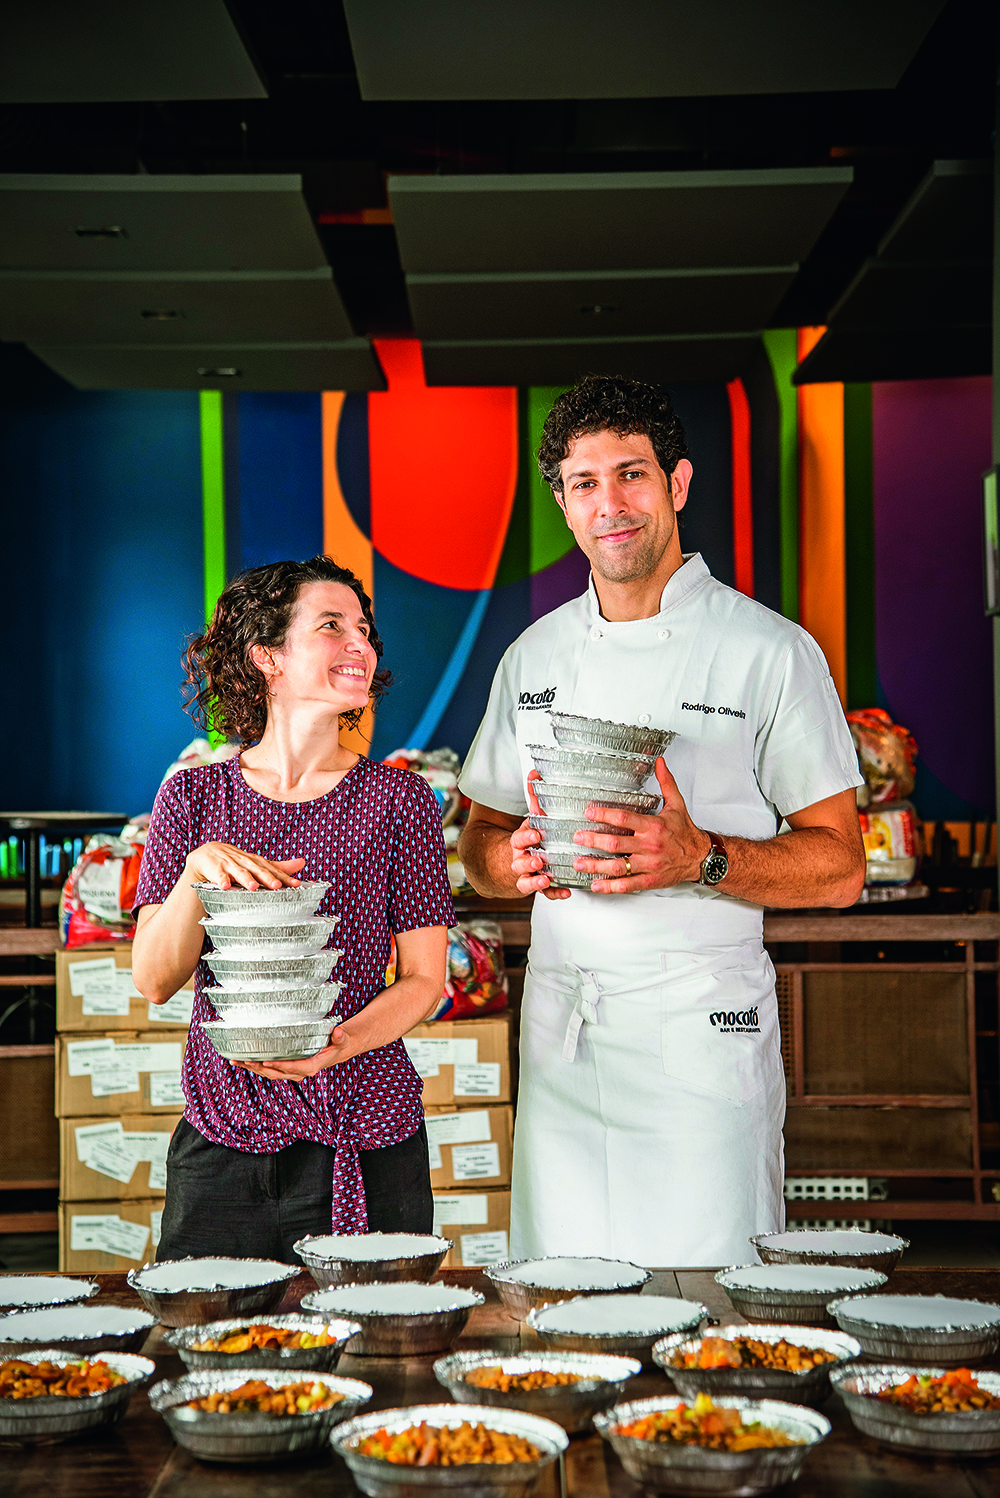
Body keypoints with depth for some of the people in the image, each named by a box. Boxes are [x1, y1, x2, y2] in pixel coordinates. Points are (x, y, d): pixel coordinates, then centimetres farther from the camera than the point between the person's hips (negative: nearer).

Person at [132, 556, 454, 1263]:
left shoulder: (398, 796, 0)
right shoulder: (192, 795, 3)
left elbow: (425, 978, -1)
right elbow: (153, 981, -1)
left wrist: (334, 1045, -19)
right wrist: (196, 873, -18)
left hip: (365, 1146, -1)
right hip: (220, 1140, 1)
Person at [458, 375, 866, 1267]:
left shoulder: (772, 651, -3)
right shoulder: (534, 656, 12)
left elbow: (839, 868, -3)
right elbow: (480, 840, 19)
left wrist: (701, 859, -20)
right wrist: (518, 860, -5)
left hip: (704, 1025, -4)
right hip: (560, 1024, 4)